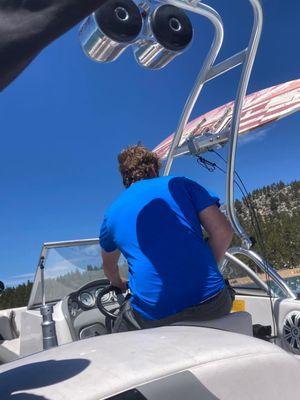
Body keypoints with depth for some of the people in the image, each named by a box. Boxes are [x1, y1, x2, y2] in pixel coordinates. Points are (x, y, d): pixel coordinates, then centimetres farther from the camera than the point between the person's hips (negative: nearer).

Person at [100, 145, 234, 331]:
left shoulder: (111, 214, 16)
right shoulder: (180, 183, 9)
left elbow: (109, 267, 33)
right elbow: (223, 231, 0)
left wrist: (119, 284, 54)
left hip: (154, 317, 1)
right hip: (212, 304, 0)